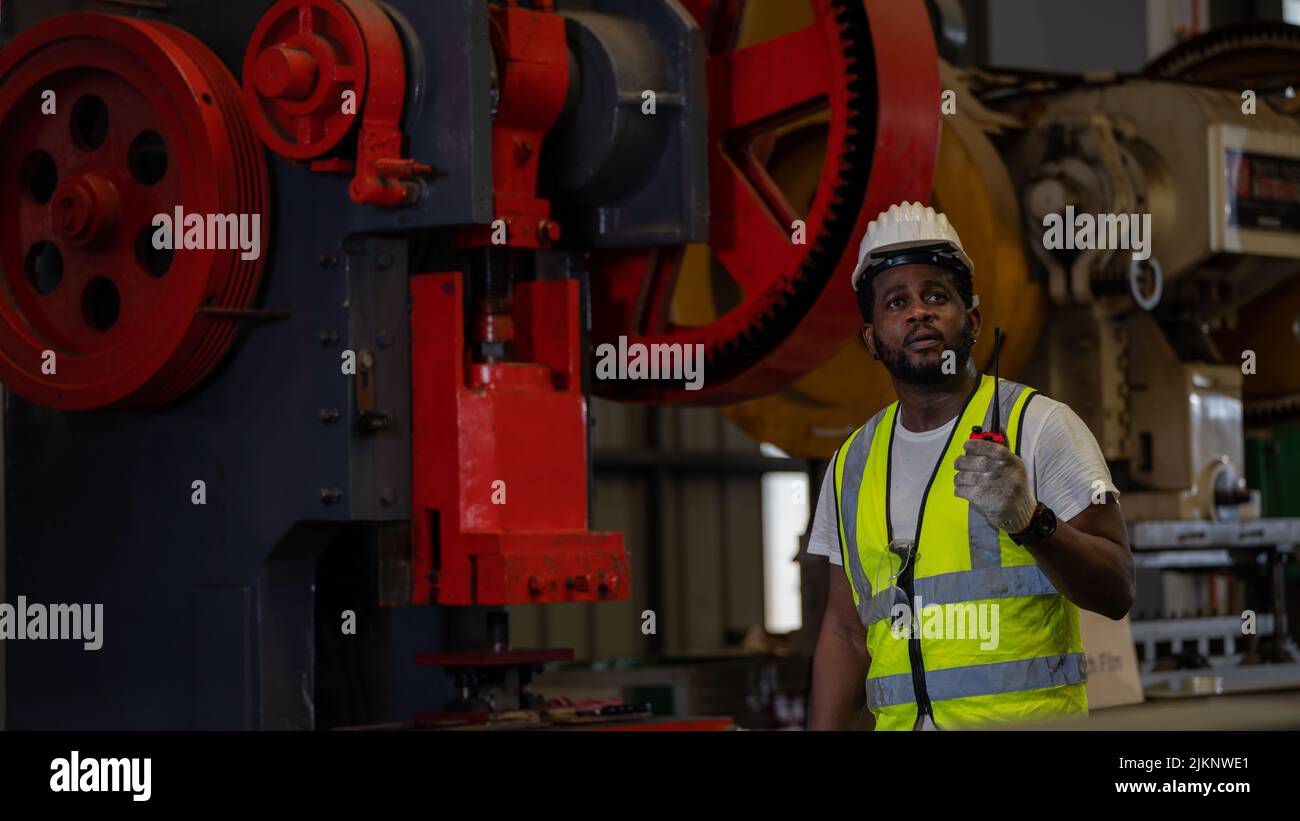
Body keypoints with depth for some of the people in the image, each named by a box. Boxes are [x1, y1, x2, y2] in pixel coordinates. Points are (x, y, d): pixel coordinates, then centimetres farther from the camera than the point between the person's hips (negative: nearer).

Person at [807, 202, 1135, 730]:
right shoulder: (851, 465, 17)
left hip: (1029, 722, -5)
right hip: (900, 725, 5)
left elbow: (1116, 593, -2)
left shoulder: (1040, 425, 4)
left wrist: (1031, 523, -19)